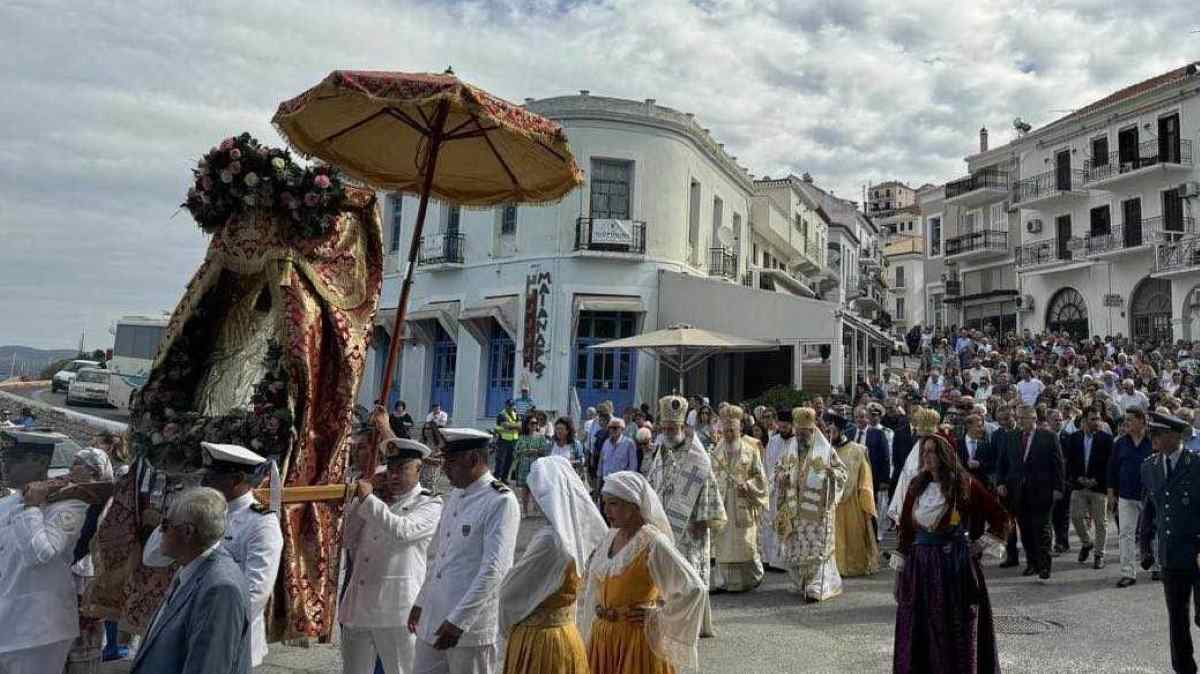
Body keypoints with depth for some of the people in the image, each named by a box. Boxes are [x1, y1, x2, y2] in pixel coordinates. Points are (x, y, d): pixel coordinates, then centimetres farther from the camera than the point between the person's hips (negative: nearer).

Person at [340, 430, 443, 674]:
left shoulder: (430, 504, -2)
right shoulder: (378, 499, 16)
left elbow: (402, 531, -20)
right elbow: (350, 540, 16)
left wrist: (369, 499, -17)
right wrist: (358, 501, 5)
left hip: (397, 610, -5)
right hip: (358, 607, 6)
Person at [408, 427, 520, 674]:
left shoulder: (501, 501, -15)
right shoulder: (454, 497, 11)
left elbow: (494, 569, -21)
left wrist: (458, 621, -21)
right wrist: (421, 601, 21)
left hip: (470, 625, -7)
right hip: (433, 617, 7)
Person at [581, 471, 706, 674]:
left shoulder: (653, 544, -17)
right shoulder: (610, 537, 5)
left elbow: (694, 589, -23)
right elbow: (594, 579, 24)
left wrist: (658, 618, -15)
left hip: (637, 640, -6)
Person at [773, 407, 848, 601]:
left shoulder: (826, 450, -1)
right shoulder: (790, 451, 8)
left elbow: (842, 471, 4)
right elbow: (778, 472, 15)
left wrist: (831, 472, -17)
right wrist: (783, 476, -7)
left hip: (819, 510, -3)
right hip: (795, 510, 4)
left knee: (817, 547, -7)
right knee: (795, 548, 8)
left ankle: (816, 588, -5)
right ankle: (801, 583, 25)